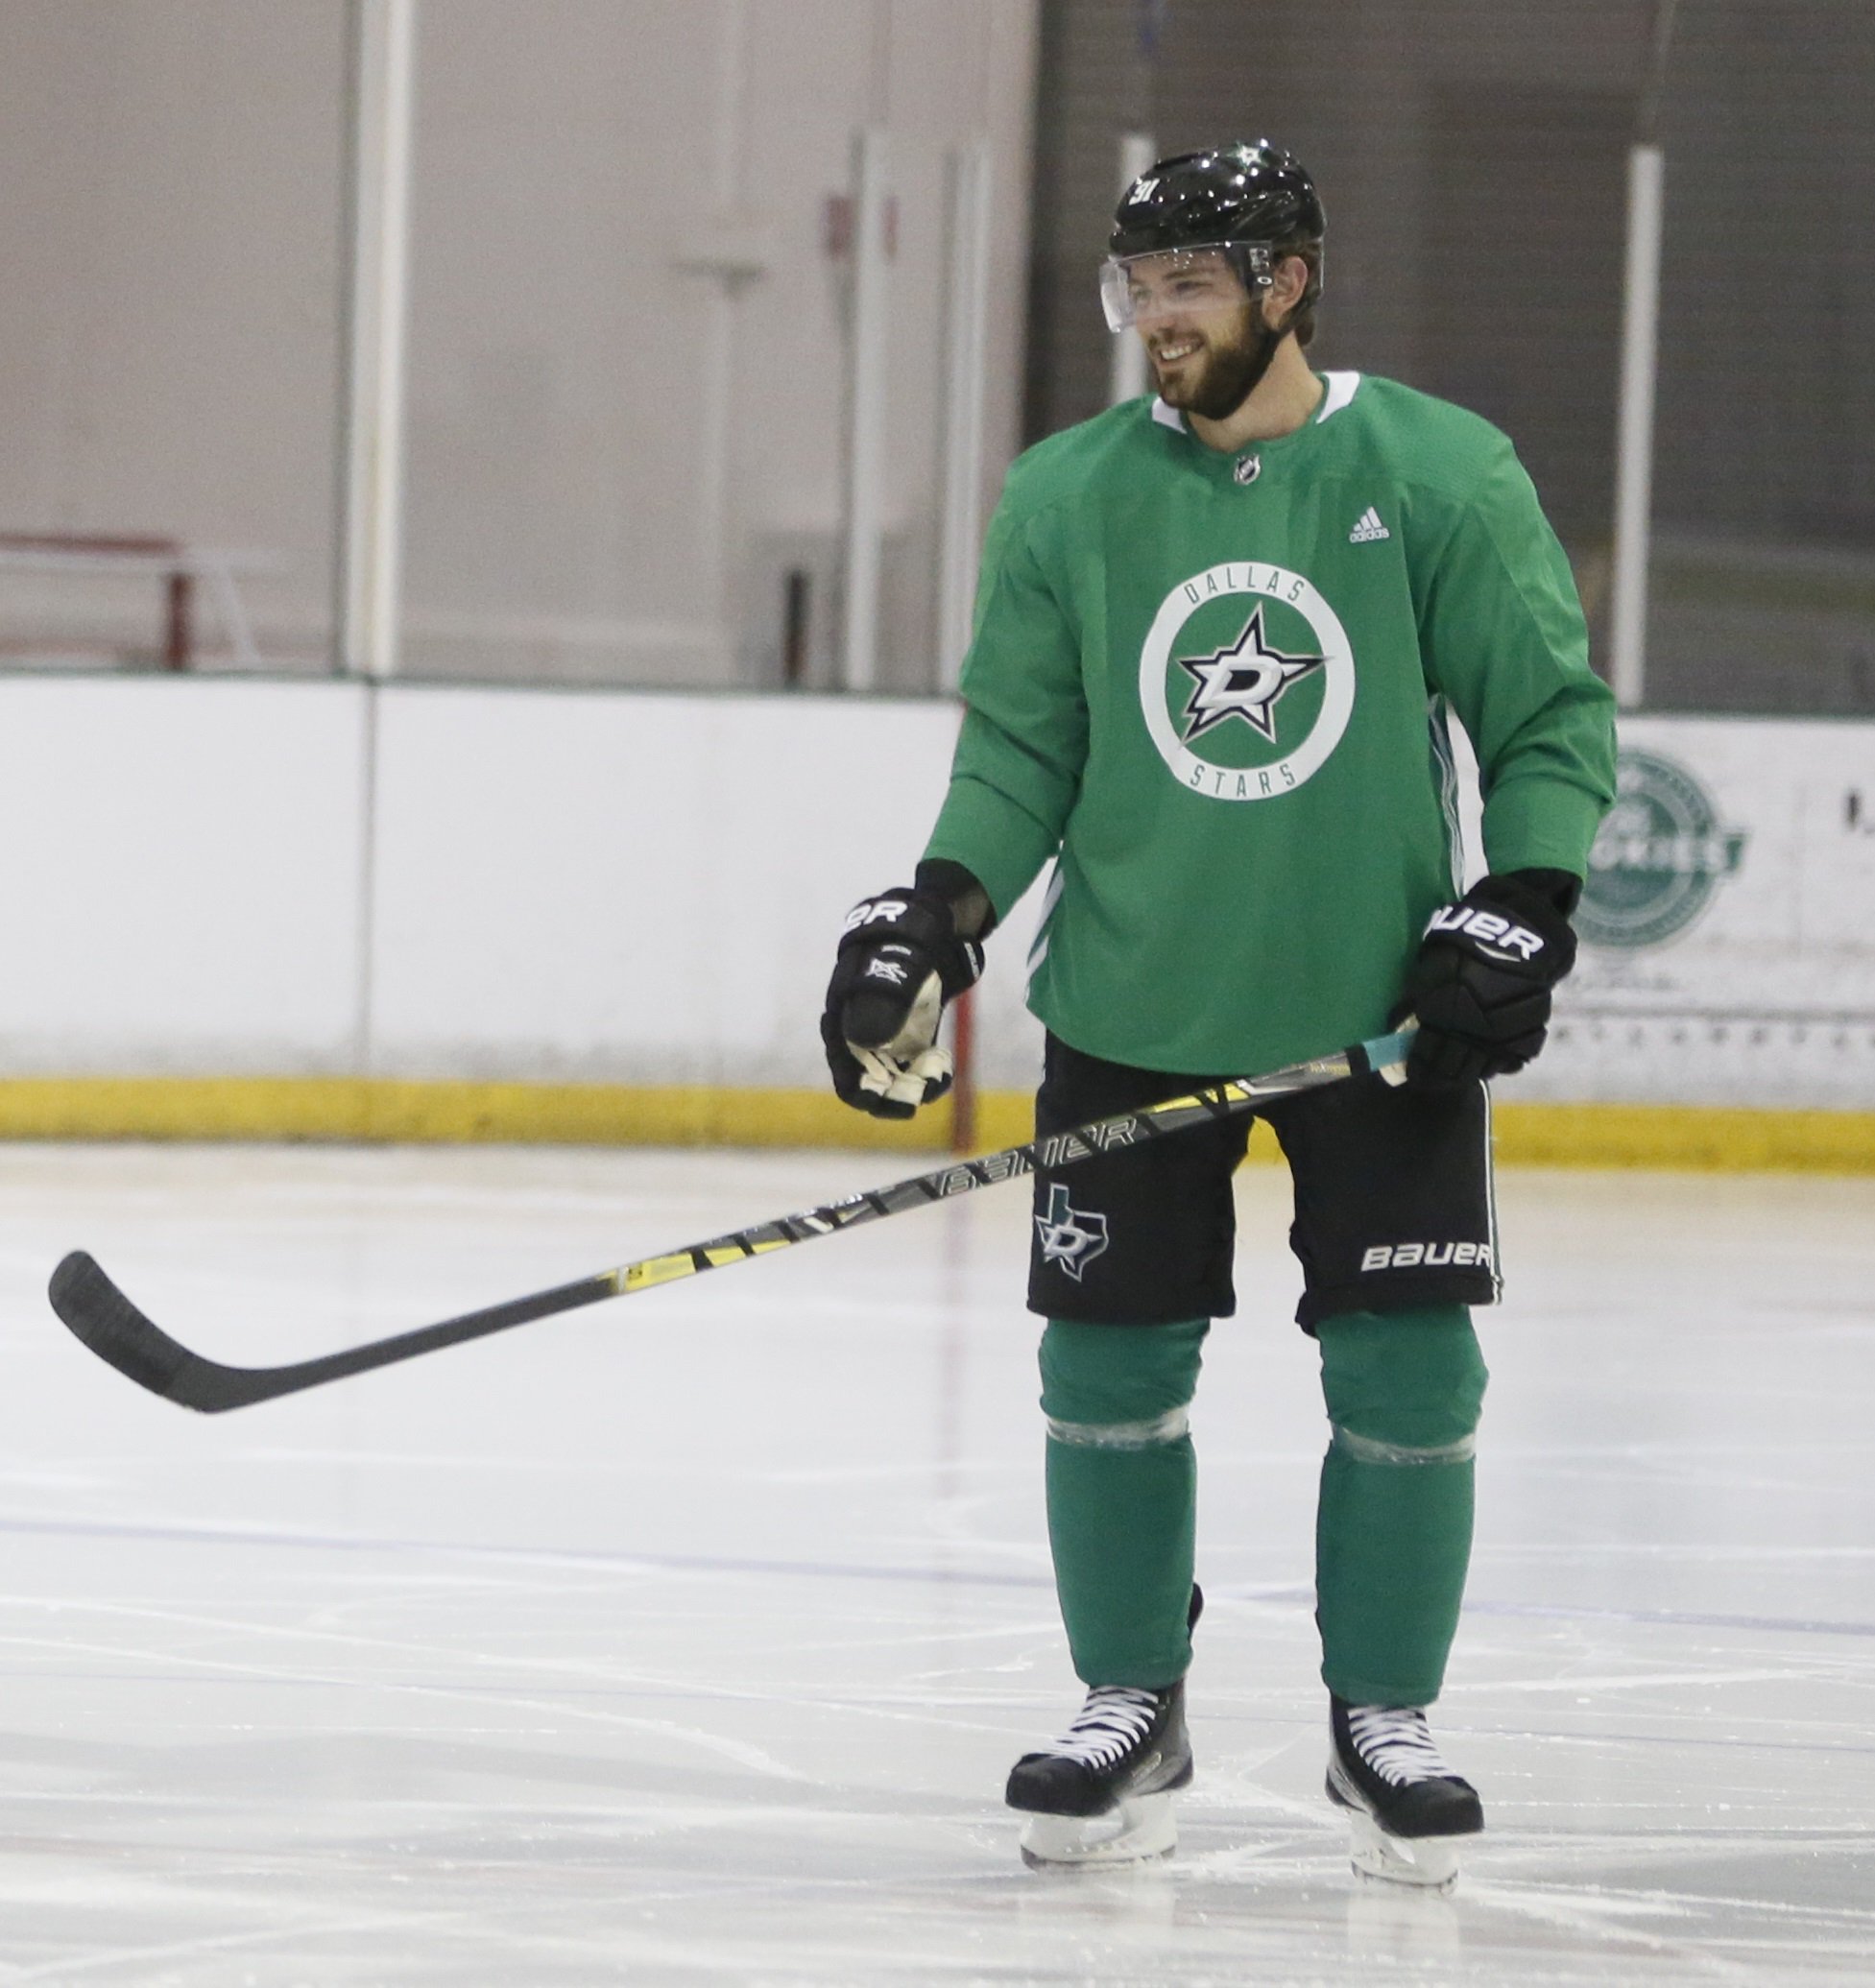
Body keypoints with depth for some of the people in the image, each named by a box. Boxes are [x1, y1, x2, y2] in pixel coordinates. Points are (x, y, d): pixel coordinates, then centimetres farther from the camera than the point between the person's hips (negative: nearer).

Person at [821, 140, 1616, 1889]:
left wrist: (1521, 909, -13)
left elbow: (1552, 721, -2)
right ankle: (1129, 1709, 18)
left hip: (1385, 1013, -2)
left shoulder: (1441, 477, -6)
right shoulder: (1068, 496, 0)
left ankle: (1383, 1717, 14)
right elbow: (1020, 748, 5)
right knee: (1111, 1365, 2)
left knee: (1407, 1370, -2)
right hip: (1133, 1010, 2)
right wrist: (936, 918, -9)